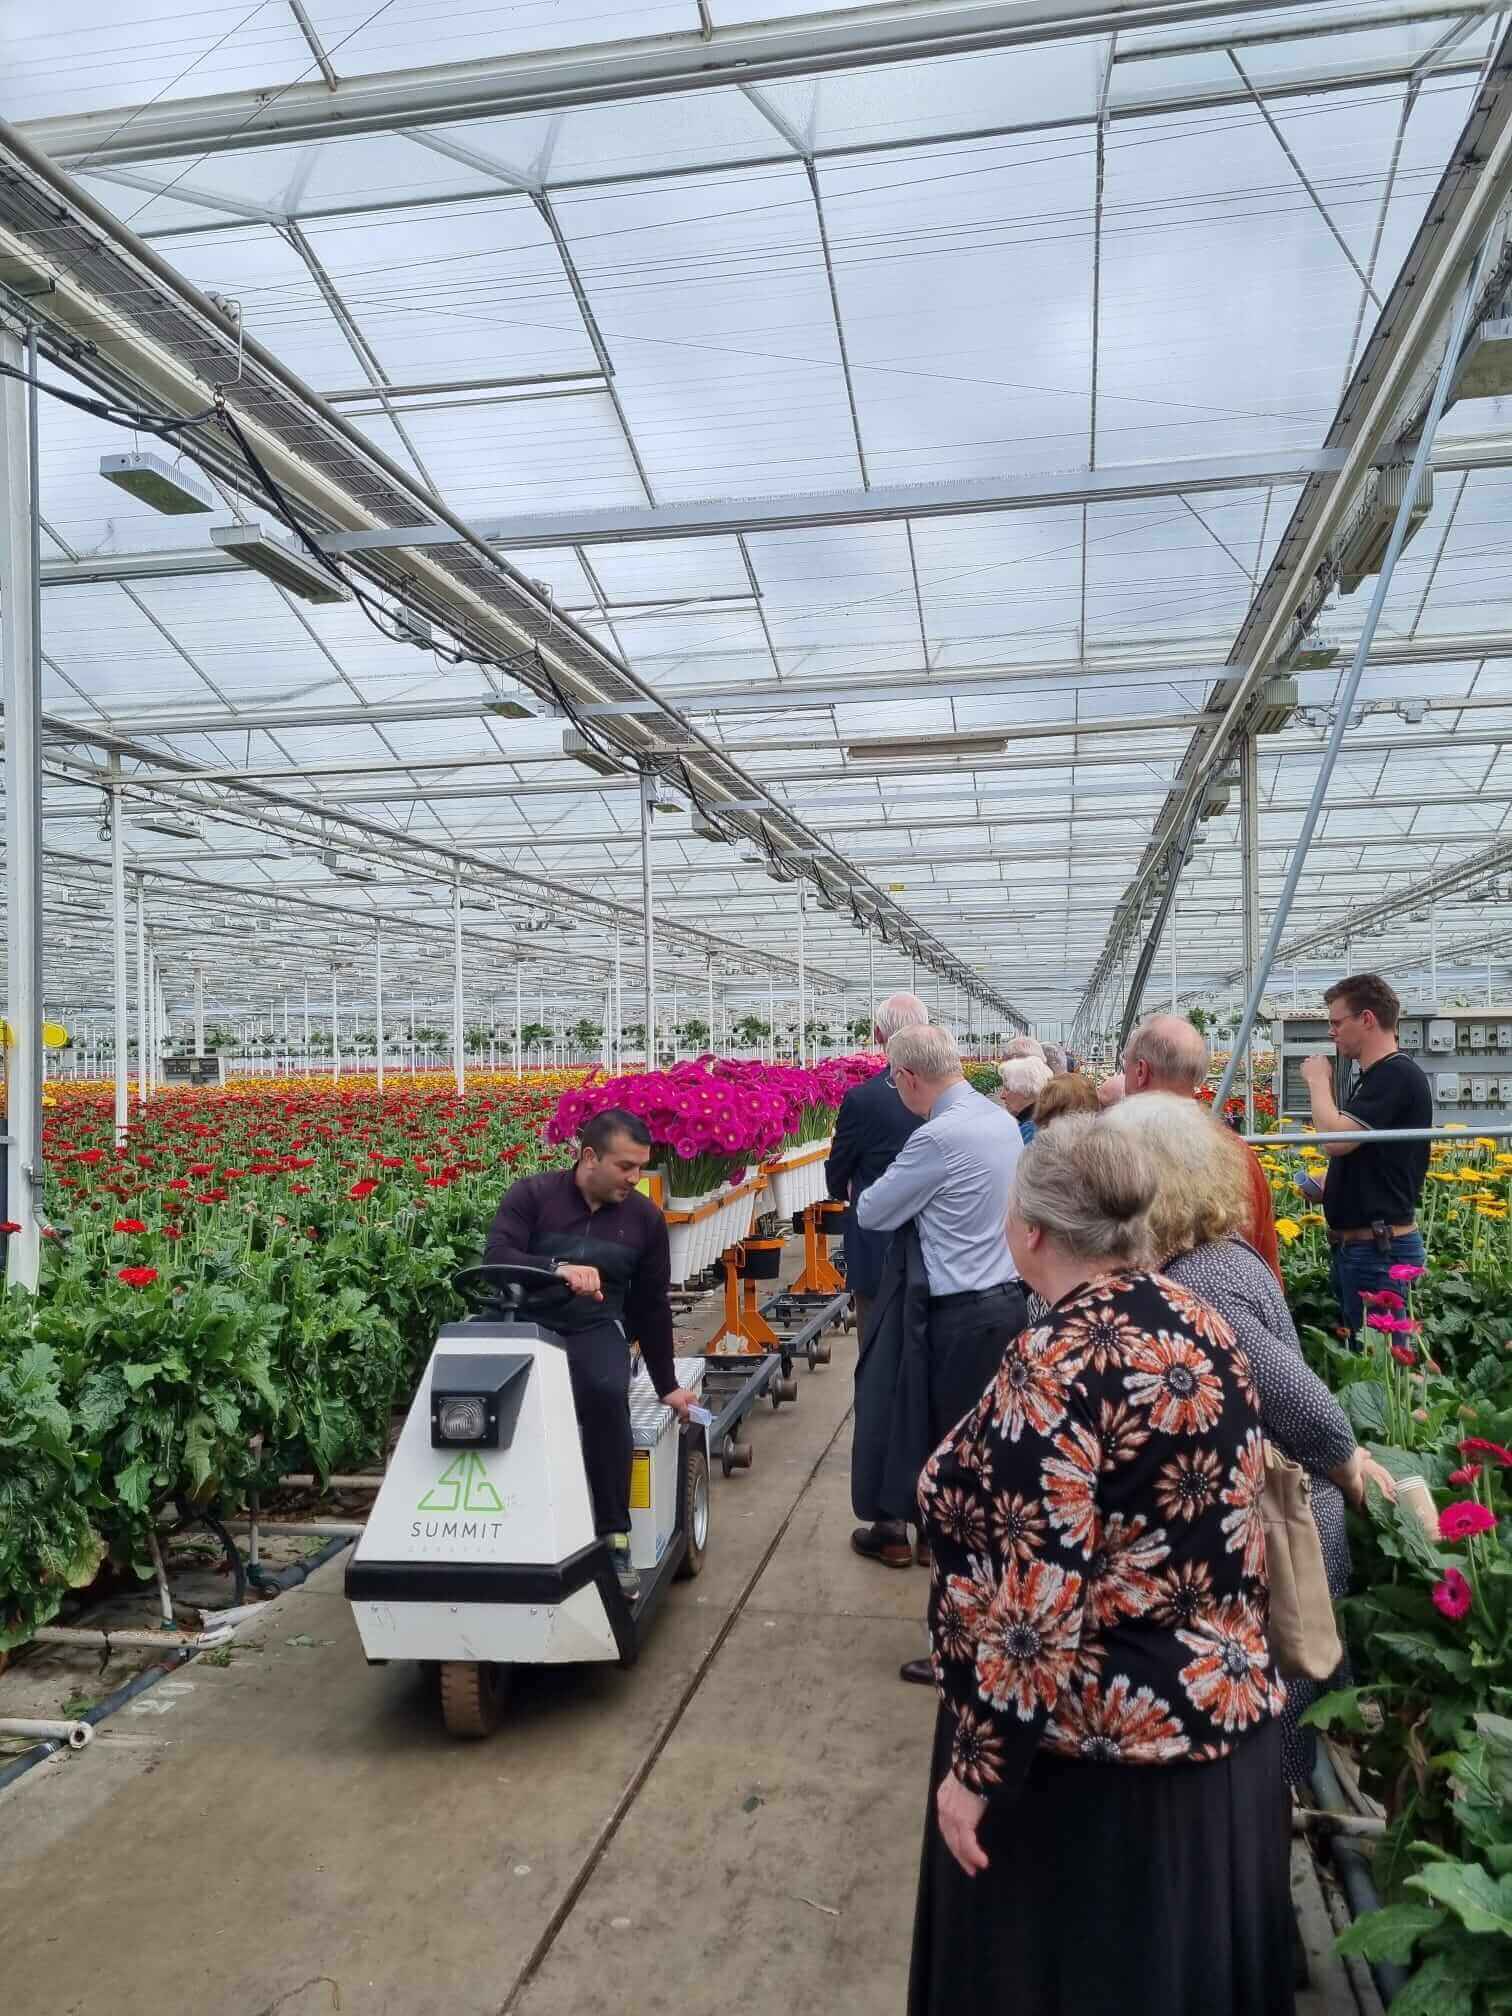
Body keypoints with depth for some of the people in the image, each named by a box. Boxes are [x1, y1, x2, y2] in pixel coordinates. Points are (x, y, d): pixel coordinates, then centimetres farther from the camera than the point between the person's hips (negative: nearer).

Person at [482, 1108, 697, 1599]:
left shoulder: (645, 1218, 6)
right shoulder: (531, 1195, -2)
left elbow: (651, 1304, 13)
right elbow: (494, 1257, -15)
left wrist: (666, 1385, 15)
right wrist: (557, 1268, -33)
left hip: (596, 1329, 1)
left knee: (607, 1393, -34)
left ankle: (614, 1539, -22)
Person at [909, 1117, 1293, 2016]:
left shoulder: (1055, 1368, -27)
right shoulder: (1205, 1326, -2)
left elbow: (1031, 1609, -27)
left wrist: (976, 1766, -16)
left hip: (1098, 1755, -8)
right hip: (1226, 1714, 8)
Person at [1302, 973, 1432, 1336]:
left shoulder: (1397, 1075, -17)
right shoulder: (1374, 1077, 15)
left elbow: (1334, 1139, -25)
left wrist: (1319, 1080, -11)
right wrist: (1328, 1183, 10)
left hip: (1381, 1250, -10)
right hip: (1354, 1244, 10)